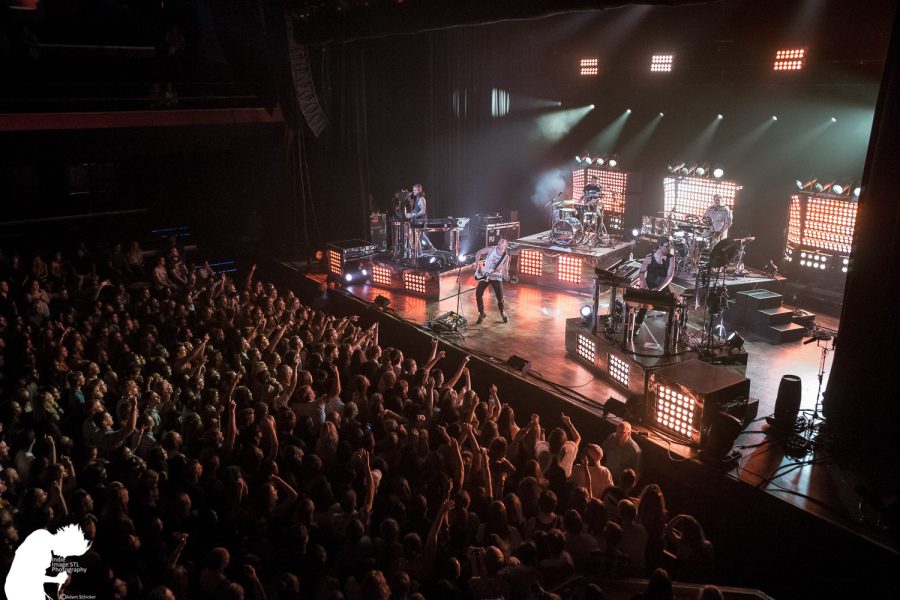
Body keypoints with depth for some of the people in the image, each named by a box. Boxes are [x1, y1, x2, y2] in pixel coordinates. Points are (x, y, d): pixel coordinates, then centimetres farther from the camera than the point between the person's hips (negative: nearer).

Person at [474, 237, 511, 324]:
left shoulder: (506, 256, -9)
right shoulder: (491, 249, -10)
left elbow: (505, 269, -7)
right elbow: (478, 253, 1)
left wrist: (507, 276, -27)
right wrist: (477, 265, -3)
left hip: (496, 278, -1)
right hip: (484, 275, 1)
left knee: (500, 297, -6)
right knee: (478, 294, -7)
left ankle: (502, 313, 23)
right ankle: (481, 314, 12)